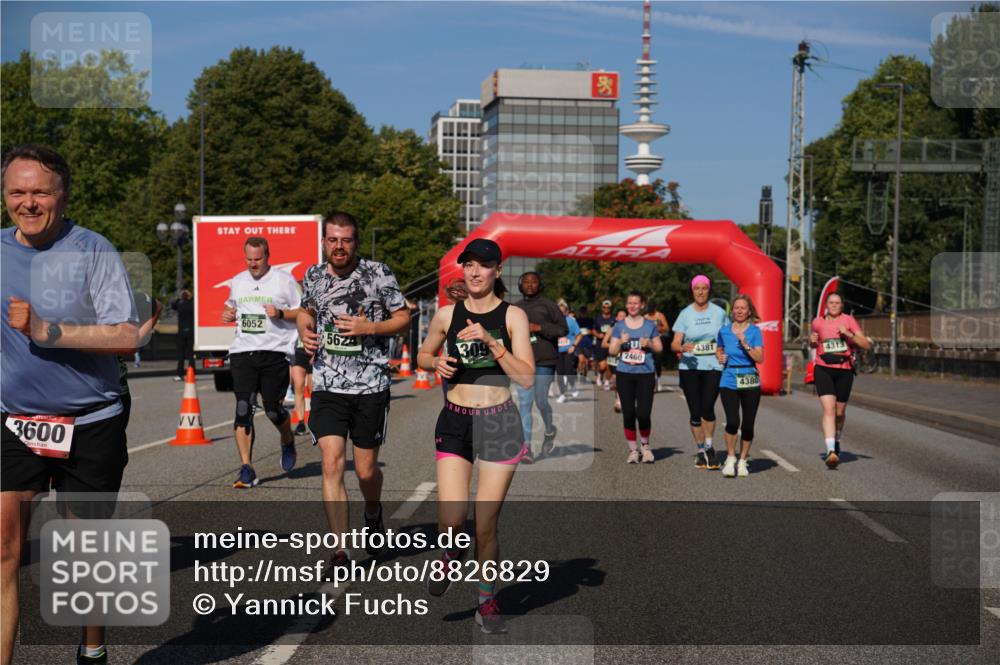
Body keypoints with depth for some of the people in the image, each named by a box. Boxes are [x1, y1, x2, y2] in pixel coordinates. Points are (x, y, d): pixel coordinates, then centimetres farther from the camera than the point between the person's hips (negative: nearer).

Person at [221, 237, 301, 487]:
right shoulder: (237, 281, 15)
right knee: (243, 409, -7)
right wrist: (228, 314, 9)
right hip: (243, 351, 4)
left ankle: (288, 441, 35)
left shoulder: (284, 280, 0)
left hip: (275, 352, -3)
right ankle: (246, 469, -5)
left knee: (273, 409, 0)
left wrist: (280, 313, -15)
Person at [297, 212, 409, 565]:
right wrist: (304, 331, 2)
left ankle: (373, 513, 42)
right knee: (332, 464, -11)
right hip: (327, 386, 2)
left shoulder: (377, 273, -6)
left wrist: (369, 328, -16)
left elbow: (403, 317, 0)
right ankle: (341, 551, -6)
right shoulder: (313, 275, 5)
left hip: (371, 386, -2)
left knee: (366, 470, 7)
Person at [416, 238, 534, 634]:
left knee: (486, 526, 1)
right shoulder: (447, 315, 4)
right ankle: (450, 554, 25)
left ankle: (487, 600, 23)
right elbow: (423, 355, 20)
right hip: (455, 421, 1)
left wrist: (490, 341, -19)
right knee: (451, 519, -12)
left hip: (500, 423, -1)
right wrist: (437, 363, -2)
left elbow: (526, 378, -9)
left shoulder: (513, 316, -2)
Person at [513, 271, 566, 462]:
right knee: (524, 403, -5)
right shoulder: (515, 307, 12)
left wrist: (539, 327, -15)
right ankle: (527, 446, -7)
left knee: (541, 401, 0)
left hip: (544, 361, -3)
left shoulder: (548, 305, 0)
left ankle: (549, 431, 31)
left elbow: (563, 329, -5)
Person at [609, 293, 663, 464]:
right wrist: (620, 342, -12)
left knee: (643, 414, -8)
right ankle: (633, 450, 14)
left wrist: (649, 344, -10)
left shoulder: (649, 325, 7)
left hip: (645, 374, -1)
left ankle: (645, 445, 17)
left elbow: (659, 348, 10)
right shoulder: (619, 326, 8)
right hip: (625, 374, 1)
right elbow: (612, 351, 7)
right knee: (628, 414, 1)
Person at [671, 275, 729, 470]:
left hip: (713, 367, -1)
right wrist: (682, 347, -23)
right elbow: (674, 344, -1)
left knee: (707, 407, -18)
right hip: (689, 367, 1)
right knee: (695, 412, 3)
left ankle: (709, 446, 1)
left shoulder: (719, 313, 6)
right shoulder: (685, 314, 4)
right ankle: (701, 451, 17)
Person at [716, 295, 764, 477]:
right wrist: (720, 357, 3)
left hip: (750, 381, -1)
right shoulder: (724, 331, 8)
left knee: (748, 424, 3)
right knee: (732, 421, -15)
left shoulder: (754, 331, 0)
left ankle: (742, 461, 19)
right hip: (729, 381, 1)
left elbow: (760, 358, -8)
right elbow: (718, 350, 25)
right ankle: (730, 458, 3)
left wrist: (746, 345, -19)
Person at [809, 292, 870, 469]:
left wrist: (848, 334, -16)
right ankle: (831, 451, -26)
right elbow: (813, 344, 24)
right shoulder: (818, 322, 6)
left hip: (844, 370, 0)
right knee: (828, 409, -17)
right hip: (824, 369, 0)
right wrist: (812, 340, 1)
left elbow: (867, 344, -4)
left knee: (840, 412, 12)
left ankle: (836, 442, 41)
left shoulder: (848, 320, 0)